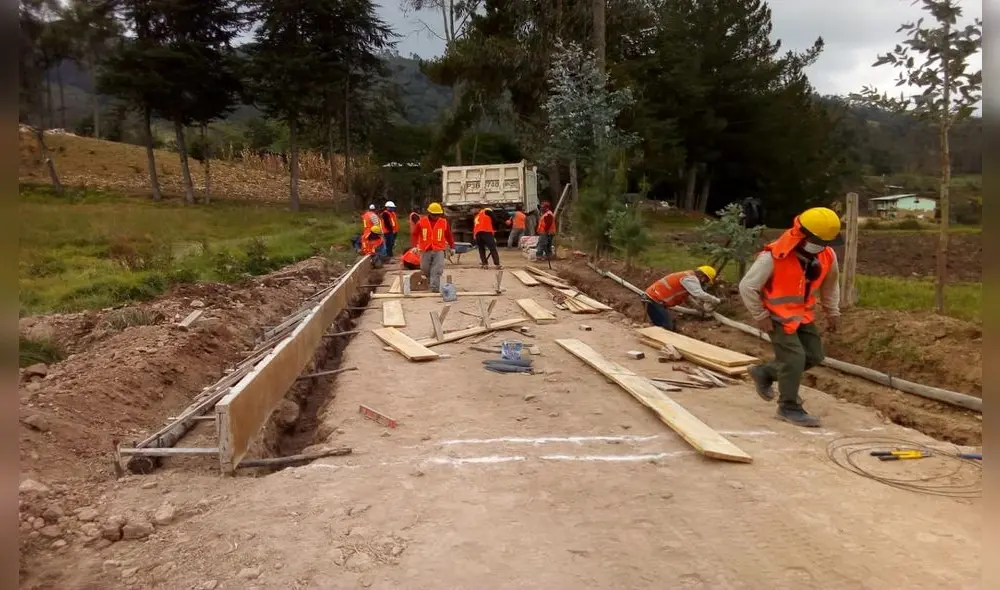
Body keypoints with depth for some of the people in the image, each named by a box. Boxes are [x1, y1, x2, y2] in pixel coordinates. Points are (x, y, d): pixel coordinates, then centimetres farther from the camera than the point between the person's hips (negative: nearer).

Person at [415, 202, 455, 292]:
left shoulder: (444, 222, 2)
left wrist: (452, 247, 15)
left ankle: (435, 287, -8)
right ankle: (430, 281, 39)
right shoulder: (422, 222, -1)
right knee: (425, 269, 13)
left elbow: (449, 235, 11)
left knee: (437, 270, -10)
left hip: (438, 250, -1)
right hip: (425, 250, 1)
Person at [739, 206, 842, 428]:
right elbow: (747, 287, -21)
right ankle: (789, 407, 5)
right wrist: (761, 317, -17)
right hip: (778, 316, -7)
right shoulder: (774, 257, -28)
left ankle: (764, 372, 25)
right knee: (794, 358, -13)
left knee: (814, 356, 9)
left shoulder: (827, 256, -8)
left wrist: (832, 312, 15)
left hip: (802, 315, 7)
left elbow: (831, 284, 14)